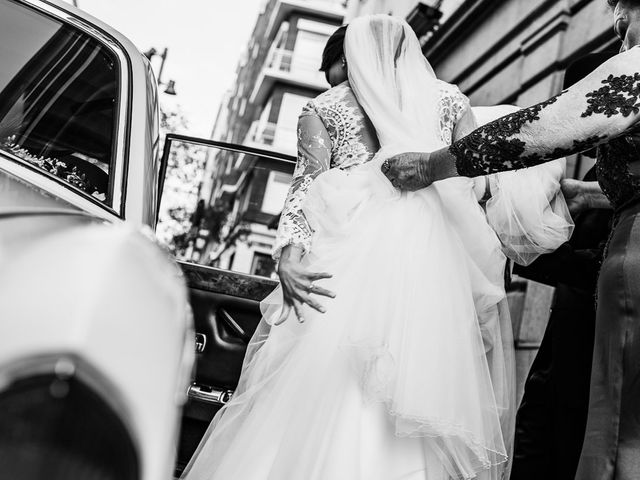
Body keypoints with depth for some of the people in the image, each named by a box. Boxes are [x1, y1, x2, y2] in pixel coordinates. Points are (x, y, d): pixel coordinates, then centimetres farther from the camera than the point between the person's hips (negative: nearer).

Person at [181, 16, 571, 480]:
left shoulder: (322, 108, 17)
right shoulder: (449, 99, 21)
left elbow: (306, 185, 3)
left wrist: (290, 253, -6)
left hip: (349, 255, -1)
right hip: (435, 260, 2)